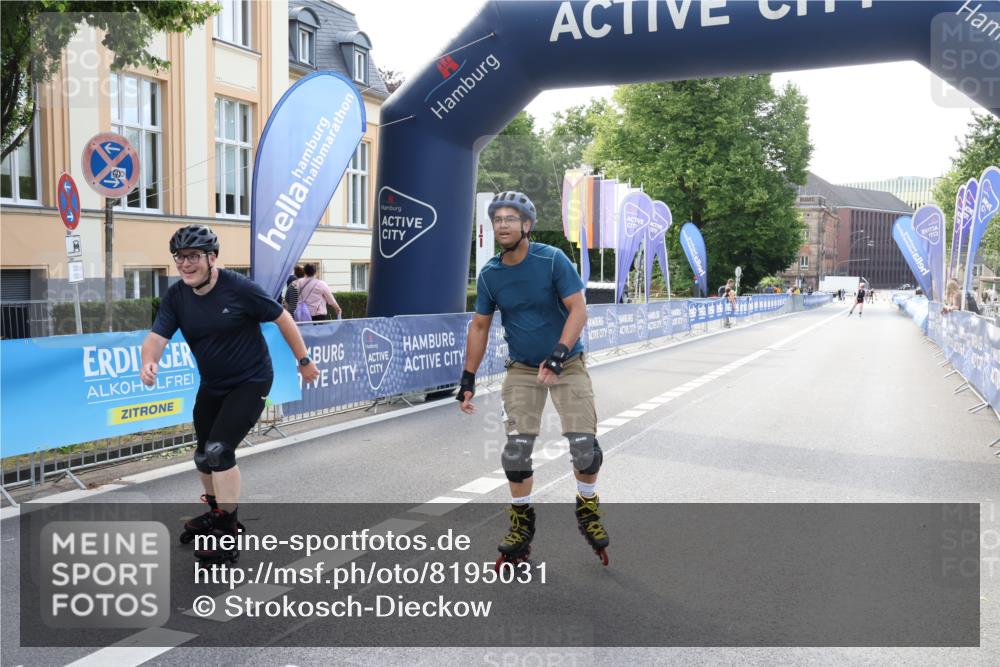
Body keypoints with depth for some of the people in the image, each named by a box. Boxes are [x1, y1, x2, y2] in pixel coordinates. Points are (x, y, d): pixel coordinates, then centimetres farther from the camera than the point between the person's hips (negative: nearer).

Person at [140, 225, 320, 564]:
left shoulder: (239, 288, -21)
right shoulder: (175, 297, -7)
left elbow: (282, 317, -11)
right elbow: (157, 336, -16)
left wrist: (304, 361, -4)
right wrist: (149, 362, -40)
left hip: (250, 383, -6)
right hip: (212, 386, 7)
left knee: (219, 450, -18)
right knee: (203, 455, 17)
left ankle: (229, 533, -4)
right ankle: (215, 513, 43)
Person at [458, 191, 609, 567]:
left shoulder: (552, 260, -15)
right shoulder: (490, 274, -4)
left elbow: (578, 309, -18)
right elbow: (480, 325, 6)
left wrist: (557, 356, -30)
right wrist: (468, 380, 4)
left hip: (567, 364, -2)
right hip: (522, 370, 3)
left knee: (585, 445, -9)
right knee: (516, 449, -5)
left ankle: (588, 511, 20)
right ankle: (522, 525, 15)